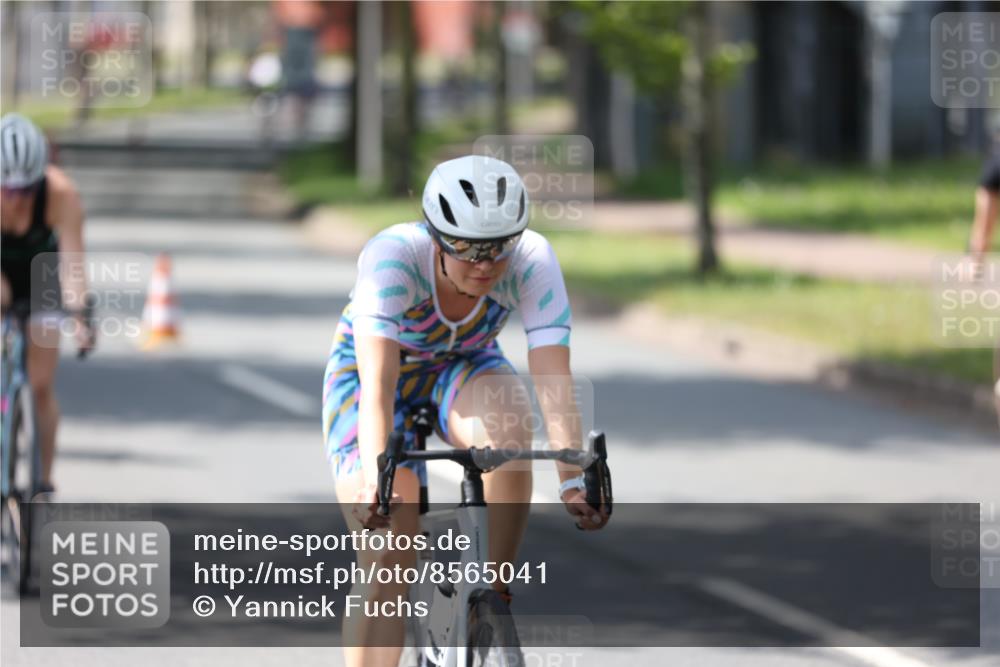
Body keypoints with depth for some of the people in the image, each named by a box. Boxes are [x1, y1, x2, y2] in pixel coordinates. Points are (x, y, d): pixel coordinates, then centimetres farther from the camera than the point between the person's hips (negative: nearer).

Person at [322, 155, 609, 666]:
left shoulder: (532, 260, -29)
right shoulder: (392, 256, -36)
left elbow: (553, 377, -37)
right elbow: (377, 383, -46)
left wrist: (573, 478, -50)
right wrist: (375, 480, -60)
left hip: (462, 369, 2)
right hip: (369, 370, -2)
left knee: (508, 429, -34)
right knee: (385, 570, -16)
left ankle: (494, 596, -17)